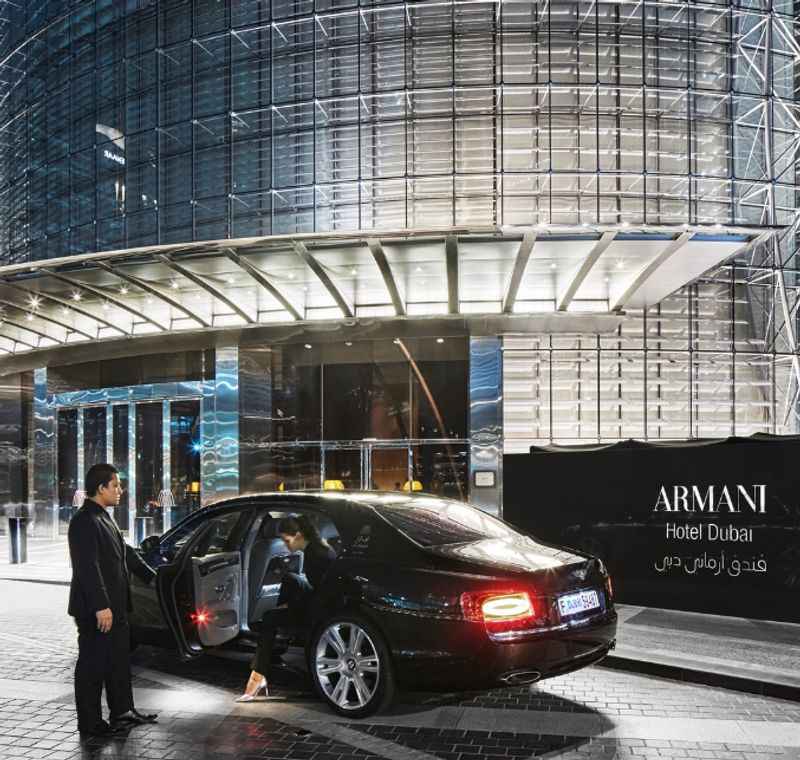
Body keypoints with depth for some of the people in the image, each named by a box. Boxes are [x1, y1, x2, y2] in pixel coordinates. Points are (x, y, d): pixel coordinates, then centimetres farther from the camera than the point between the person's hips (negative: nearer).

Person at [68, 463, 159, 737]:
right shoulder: (84, 521, -18)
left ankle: (122, 711, 29)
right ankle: (90, 723, 12)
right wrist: (100, 606, -28)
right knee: (93, 664, 1)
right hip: (95, 611, -10)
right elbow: (88, 567, -25)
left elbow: (125, 552, 23)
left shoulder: (104, 518, 13)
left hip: (114, 607, 10)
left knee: (119, 660, 17)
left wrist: (151, 576, 26)